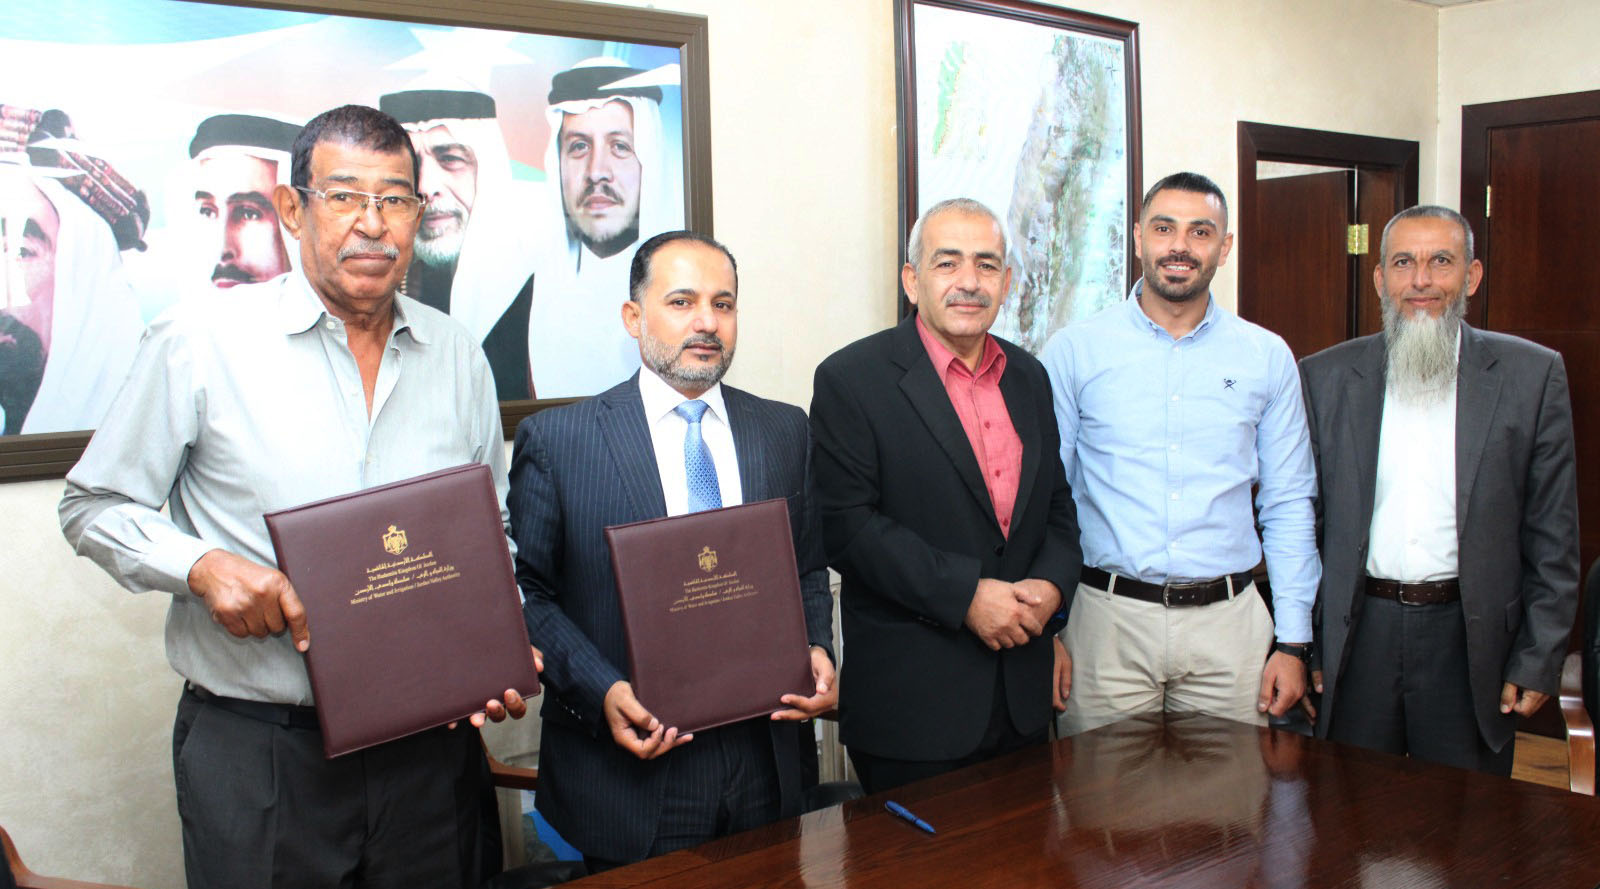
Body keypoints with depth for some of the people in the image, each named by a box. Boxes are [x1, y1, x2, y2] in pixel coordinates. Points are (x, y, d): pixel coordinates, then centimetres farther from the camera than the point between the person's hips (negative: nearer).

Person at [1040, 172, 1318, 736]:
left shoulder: (1267, 357, 6)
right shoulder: (1072, 351, 0)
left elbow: (1288, 506, 9)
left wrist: (1293, 641, 4)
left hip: (1229, 624, 2)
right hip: (1108, 620, -1)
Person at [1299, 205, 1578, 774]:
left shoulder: (1532, 375, 1)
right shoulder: (1325, 377, 4)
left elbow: (1553, 538, 2)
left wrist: (1537, 662, 0)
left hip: (1471, 638, -1)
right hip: (1358, 636, 1)